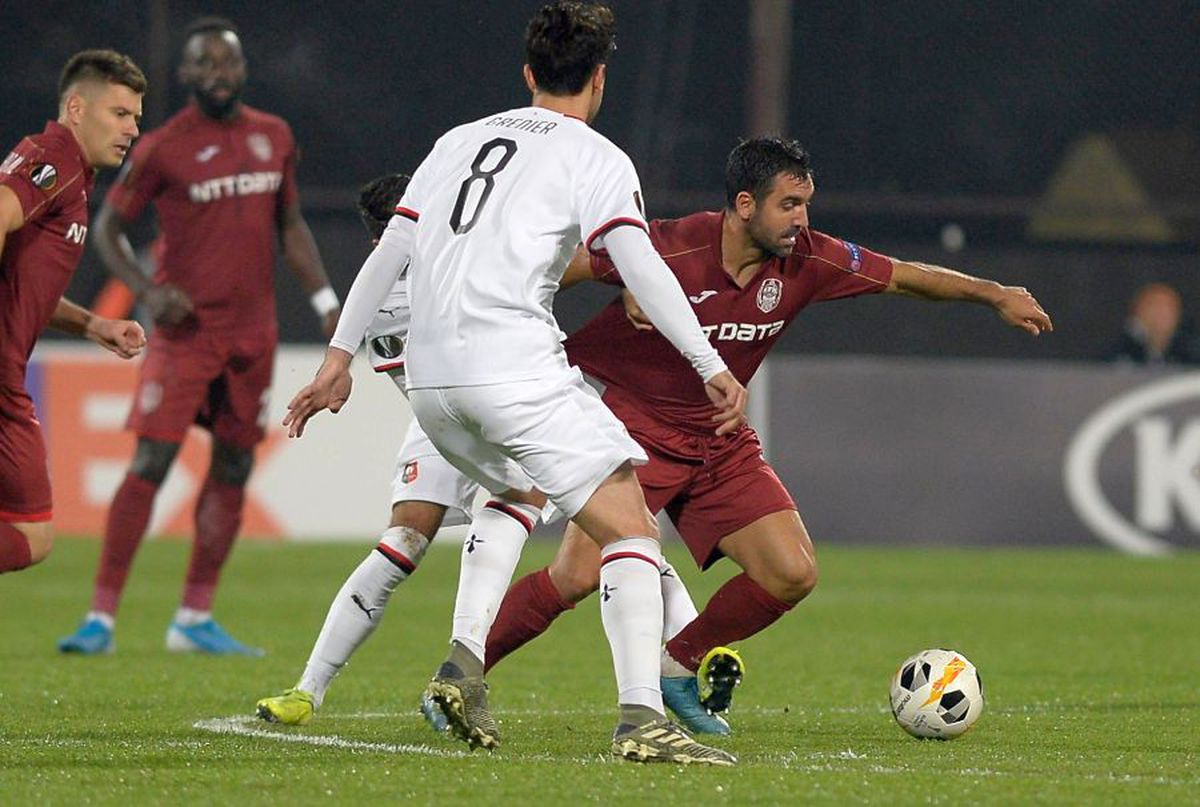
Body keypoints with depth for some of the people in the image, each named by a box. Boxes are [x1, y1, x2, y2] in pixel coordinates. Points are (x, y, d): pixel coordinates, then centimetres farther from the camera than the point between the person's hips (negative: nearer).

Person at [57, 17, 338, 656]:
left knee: (233, 469, 7)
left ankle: (195, 620, 14)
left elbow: (290, 226, 19)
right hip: (186, 328, -5)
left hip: (253, 331, 5)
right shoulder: (163, 149, -7)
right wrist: (147, 291, -14)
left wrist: (326, 301, 11)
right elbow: (107, 227, 0)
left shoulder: (274, 138, 8)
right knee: (151, 464, -12)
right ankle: (102, 616, -10)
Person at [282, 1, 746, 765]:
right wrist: (713, 368, -9)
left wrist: (340, 358, 25)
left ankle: (464, 661, 13)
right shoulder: (596, 158, 2)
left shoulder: (460, 141, 21)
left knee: (519, 490, 33)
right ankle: (642, 719, -21)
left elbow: (389, 252, 20)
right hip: (517, 368, -7)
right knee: (632, 528, -3)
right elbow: (642, 268, -9)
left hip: (431, 379, 7)